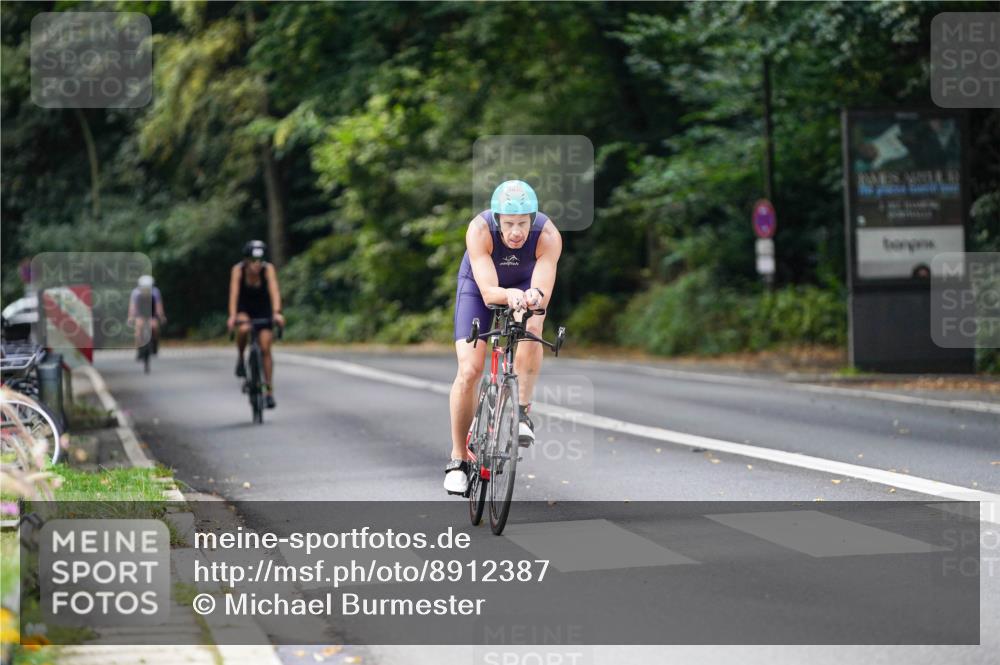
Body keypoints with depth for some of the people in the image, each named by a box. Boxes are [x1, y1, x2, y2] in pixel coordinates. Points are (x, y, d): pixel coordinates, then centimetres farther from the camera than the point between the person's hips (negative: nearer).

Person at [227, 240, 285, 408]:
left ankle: (269, 391, 0)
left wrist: (276, 312, -50)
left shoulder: (268, 269, -24)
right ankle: (240, 359, -8)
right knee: (244, 329, -35)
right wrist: (232, 316, -45)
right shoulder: (238, 270, -24)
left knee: (265, 349, -7)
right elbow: (234, 293, -32)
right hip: (244, 308, -1)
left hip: (263, 309, 1)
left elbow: (274, 290, -34)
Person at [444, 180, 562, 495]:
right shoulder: (479, 230, -35)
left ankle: (522, 410, -17)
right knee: (469, 369, -14)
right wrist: (509, 295, -63)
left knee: (532, 328, -34)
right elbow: (489, 292, -42)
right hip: (480, 285, -1)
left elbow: (544, 292, -39)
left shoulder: (548, 236, -33)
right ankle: (458, 460, -1)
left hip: (526, 284, 1)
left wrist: (535, 296, -63)